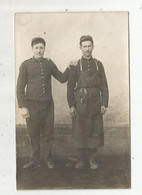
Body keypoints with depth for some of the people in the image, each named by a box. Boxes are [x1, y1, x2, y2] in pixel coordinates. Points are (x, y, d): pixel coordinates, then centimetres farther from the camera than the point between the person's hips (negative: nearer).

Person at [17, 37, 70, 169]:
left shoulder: (49, 63, 8)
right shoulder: (26, 65, 0)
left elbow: (62, 79, 14)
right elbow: (20, 87, -1)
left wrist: (69, 68, -2)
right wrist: (22, 107, -8)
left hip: (48, 104, 2)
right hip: (32, 105, -2)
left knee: (48, 133, 7)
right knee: (34, 134, 6)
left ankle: (48, 159, 23)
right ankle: (35, 160, 20)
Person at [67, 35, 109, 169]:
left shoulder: (98, 64, 9)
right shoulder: (76, 65, 3)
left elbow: (104, 86, 7)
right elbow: (70, 87, 1)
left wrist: (104, 104, 0)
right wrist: (71, 105, -6)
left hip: (95, 103, 2)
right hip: (80, 103, -1)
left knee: (95, 131, 6)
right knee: (80, 132, 3)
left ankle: (92, 159, 19)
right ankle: (82, 159, 17)